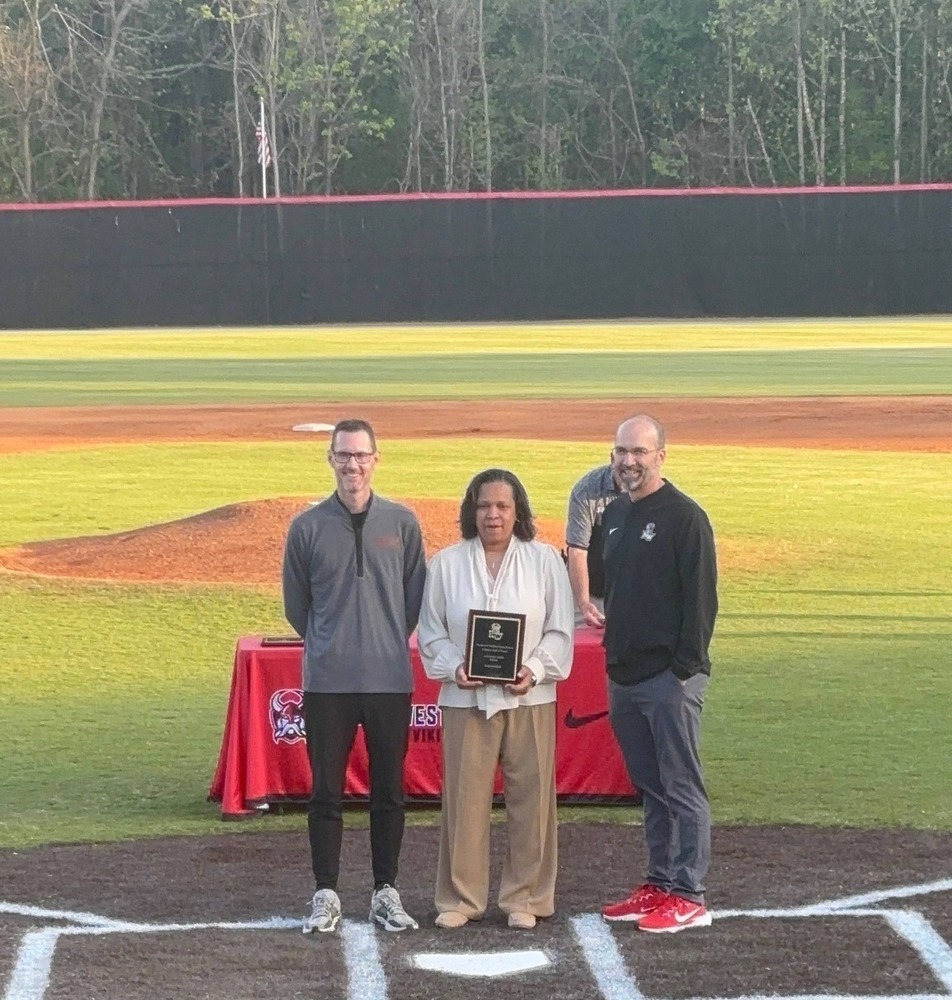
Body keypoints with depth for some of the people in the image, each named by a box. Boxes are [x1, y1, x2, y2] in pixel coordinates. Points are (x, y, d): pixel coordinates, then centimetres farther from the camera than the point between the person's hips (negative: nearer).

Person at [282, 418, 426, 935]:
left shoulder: (401, 523, 3)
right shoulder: (308, 526, 2)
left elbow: (415, 597, 12)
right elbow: (295, 604, 12)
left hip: (390, 679, 1)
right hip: (327, 680, -1)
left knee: (389, 790, 6)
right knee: (326, 791, 2)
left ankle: (386, 892, 15)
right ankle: (326, 895, 10)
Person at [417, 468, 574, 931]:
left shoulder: (545, 560, 5)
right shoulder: (446, 563, 6)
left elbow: (560, 630, 4)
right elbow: (431, 632, 8)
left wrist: (536, 670, -11)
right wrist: (454, 668, -9)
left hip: (529, 698, 0)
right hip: (466, 699, 0)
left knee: (529, 797, 2)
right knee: (464, 798, 0)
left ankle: (524, 897, 13)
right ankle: (461, 897, 10)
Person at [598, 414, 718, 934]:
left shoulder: (684, 516, -10)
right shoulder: (613, 516, 15)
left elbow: (701, 598, -13)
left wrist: (686, 666, -17)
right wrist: (614, 651, 14)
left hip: (670, 677, -8)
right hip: (623, 676, 8)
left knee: (681, 787, -5)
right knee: (650, 787, 13)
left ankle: (689, 896, -3)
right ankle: (659, 885, 19)